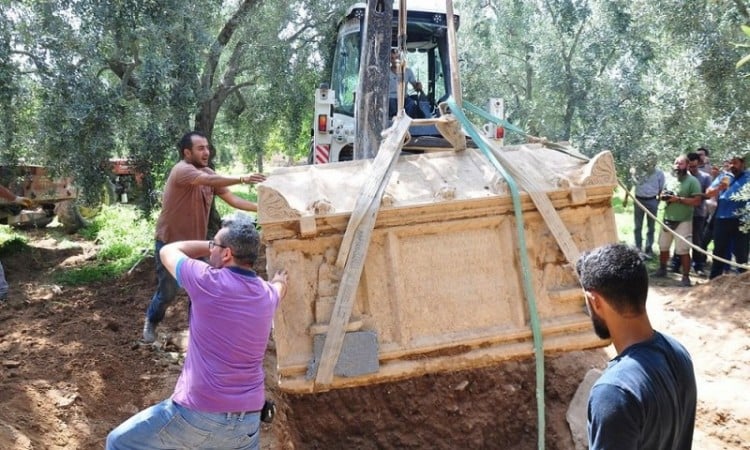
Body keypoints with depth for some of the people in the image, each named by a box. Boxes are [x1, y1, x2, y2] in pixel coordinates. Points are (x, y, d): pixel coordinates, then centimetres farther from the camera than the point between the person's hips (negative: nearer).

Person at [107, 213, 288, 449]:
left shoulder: (208, 282, -13)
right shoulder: (267, 294, 4)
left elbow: (168, 251, 6)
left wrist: (211, 245, 18)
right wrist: (280, 282, 55)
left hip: (198, 415, -5)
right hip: (248, 422, 6)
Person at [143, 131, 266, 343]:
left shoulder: (208, 173, 1)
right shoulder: (182, 170, -22)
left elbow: (232, 199, -4)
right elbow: (209, 181, -42)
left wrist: (262, 208, -16)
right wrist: (242, 179, -52)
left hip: (195, 243, 6)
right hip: (170, 243, -6)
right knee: (167, 293, 5)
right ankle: (151, 322, 34)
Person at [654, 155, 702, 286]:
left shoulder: (692, 181, -9)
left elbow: (697, 201, -15)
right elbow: (663, 194, 22)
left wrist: (678, 199, -21)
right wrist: (663, 196, -2)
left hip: (683, 221, -6)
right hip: (667, 220, 6)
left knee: (683, 250, -5)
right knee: (663, 247, 16)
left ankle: (686, 277, 4)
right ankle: (662, 269, 34)